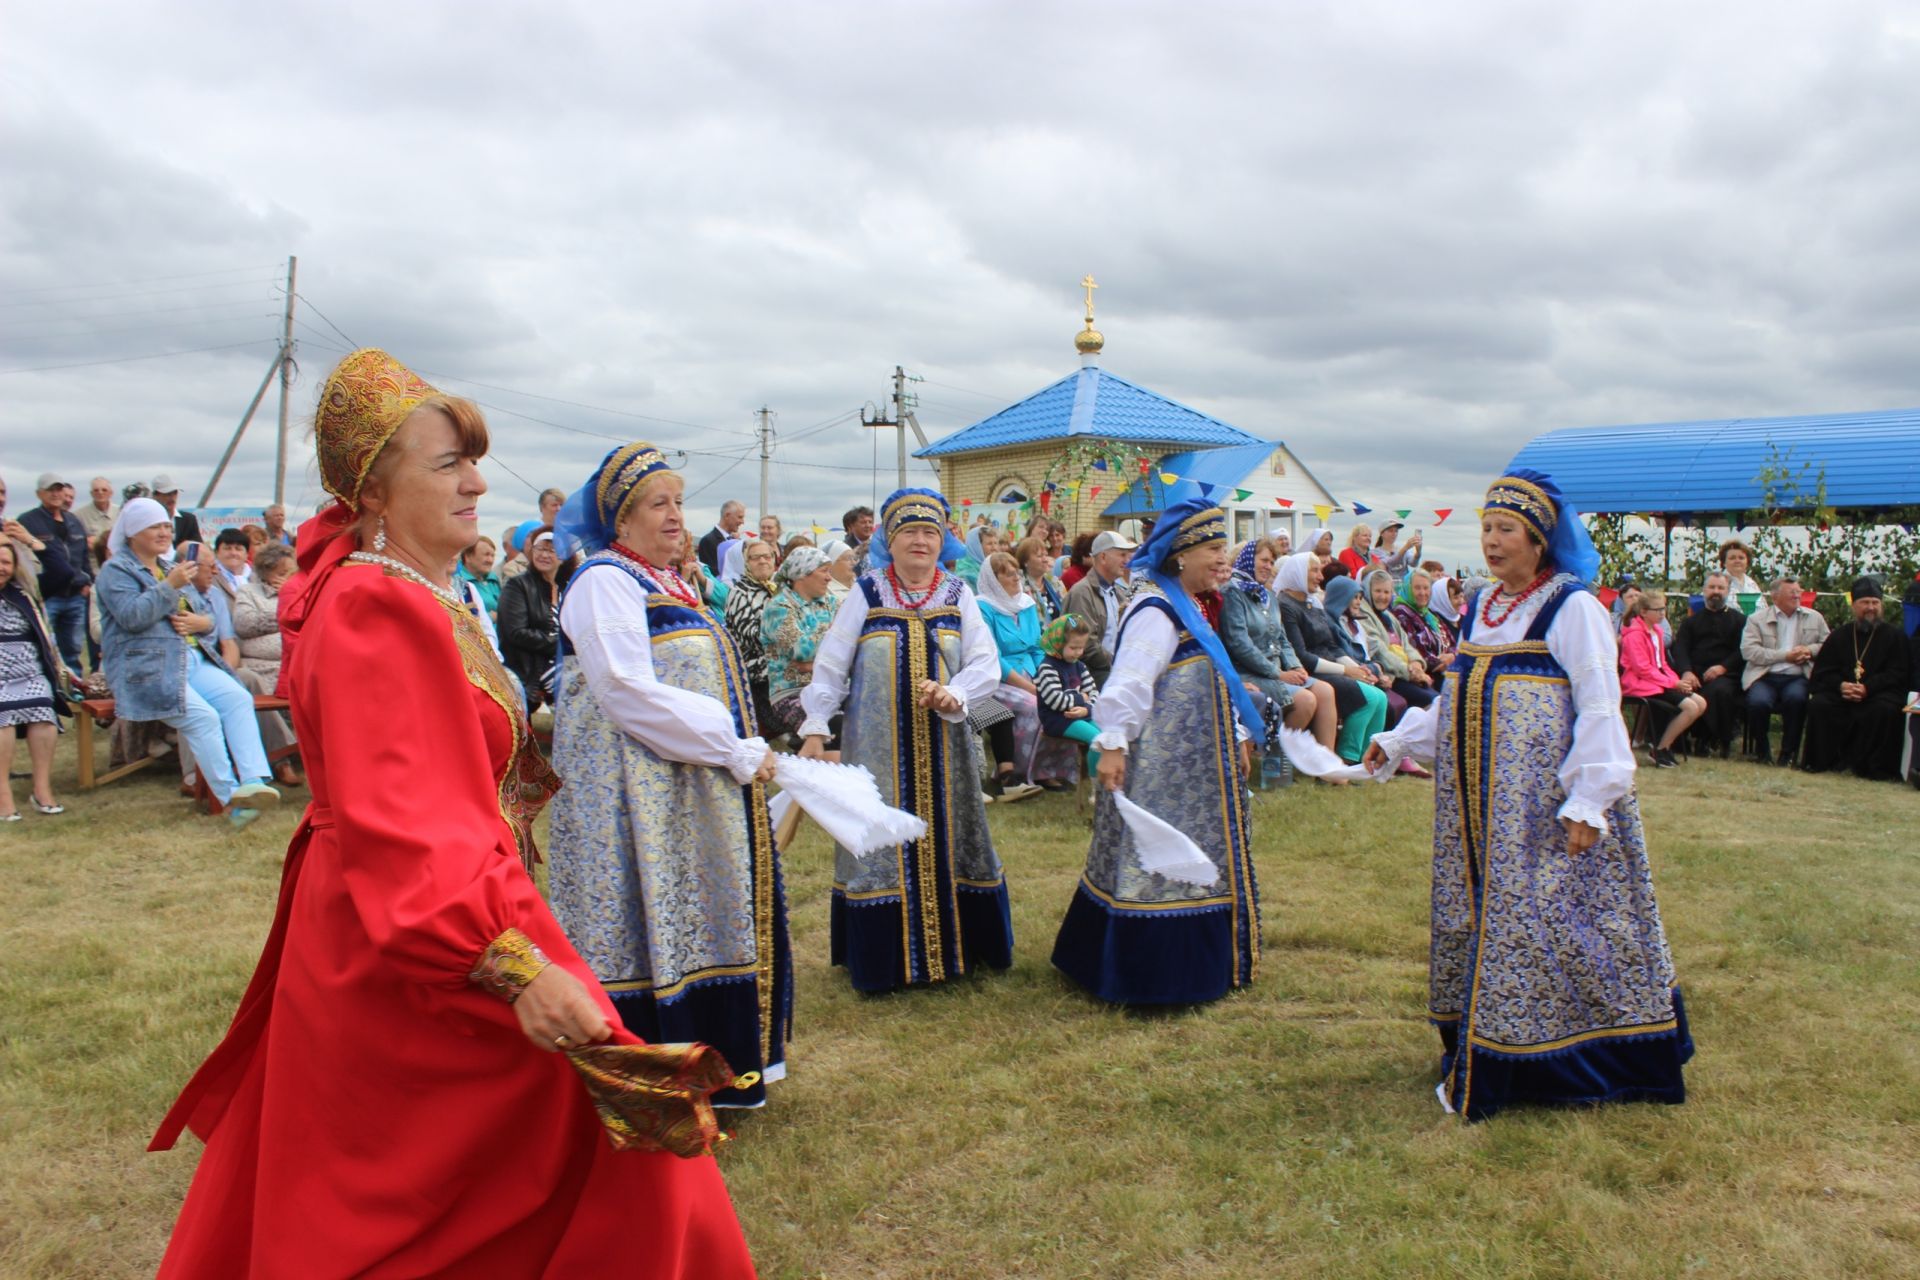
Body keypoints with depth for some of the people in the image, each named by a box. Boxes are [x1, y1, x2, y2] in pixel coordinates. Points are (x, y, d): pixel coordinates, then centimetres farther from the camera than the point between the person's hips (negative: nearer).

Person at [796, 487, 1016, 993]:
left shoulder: (958, 595, 3)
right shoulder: (866, 593, -1)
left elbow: (986, 664, -2)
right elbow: (830, 665, 0)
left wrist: (955, 694, -21)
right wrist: (816, 728, -4)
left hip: (943, 746, 2)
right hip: (879, 747, -2)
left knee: (943, 841, 9)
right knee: (884, 842, 3)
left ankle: (953, 946, 23)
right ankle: (888, 954, 14)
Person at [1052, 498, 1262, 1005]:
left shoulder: (1191, 607, 15)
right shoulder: (1157, 610, -17)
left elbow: (1215, 682, 22)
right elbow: (1129, 680, -26)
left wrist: (1239, 736, 23)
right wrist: (1113, 744, -33)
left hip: (1196, 763, 11)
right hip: (1161, 767, -11)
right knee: (1155, 863, -4)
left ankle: (1196, 964, 29)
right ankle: (1153, 976, 6)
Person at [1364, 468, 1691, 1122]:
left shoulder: (1573, 608, -8)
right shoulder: (1479, 608, 14)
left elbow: (1600, 708, -13)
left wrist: (1588, 801, -19)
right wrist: (1397, 742, 18)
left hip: (1542, 797, -7)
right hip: (1478, 795, 7)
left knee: (1535, 915, -4)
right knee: (1478, 914, 9)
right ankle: (1477, 1056, 19)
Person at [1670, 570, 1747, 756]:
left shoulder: (1739, 620, 17)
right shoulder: (1691, 620, 23)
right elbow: (1680, 649, 7)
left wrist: (1723, 667, -15)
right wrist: (1686, 672, -13)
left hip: (1724, 675, -2)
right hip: (1694, 674, 2)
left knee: (1720, 690, -36)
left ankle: (1722, 742, -18)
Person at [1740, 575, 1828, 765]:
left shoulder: (1814, 618, 19)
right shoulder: (1757, 618, 9)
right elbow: (1748, 650, -4)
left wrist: (1810, 651, -6)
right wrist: (1785, 655, -9)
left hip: (1797, 677, 1)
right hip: (1765, 676, -1)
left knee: (1796, 698, -33)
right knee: (1758, 701, -32)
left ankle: (1789, 752, -14)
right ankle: (1761, 750, -6)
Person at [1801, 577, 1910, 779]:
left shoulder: (1894, 635, 6)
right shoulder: (1840, 635, 14)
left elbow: (1897, 674, -4)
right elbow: (1822, 671, 8)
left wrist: (1867, 688, -19)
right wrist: (1841, 685, -14)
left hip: (1878, 694, -2)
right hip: (1841, 693, 2)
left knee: (1887, 710, -34)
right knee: (1818, 704, -26)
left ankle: (1876, 767, -23)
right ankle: (1820, 761, -18)